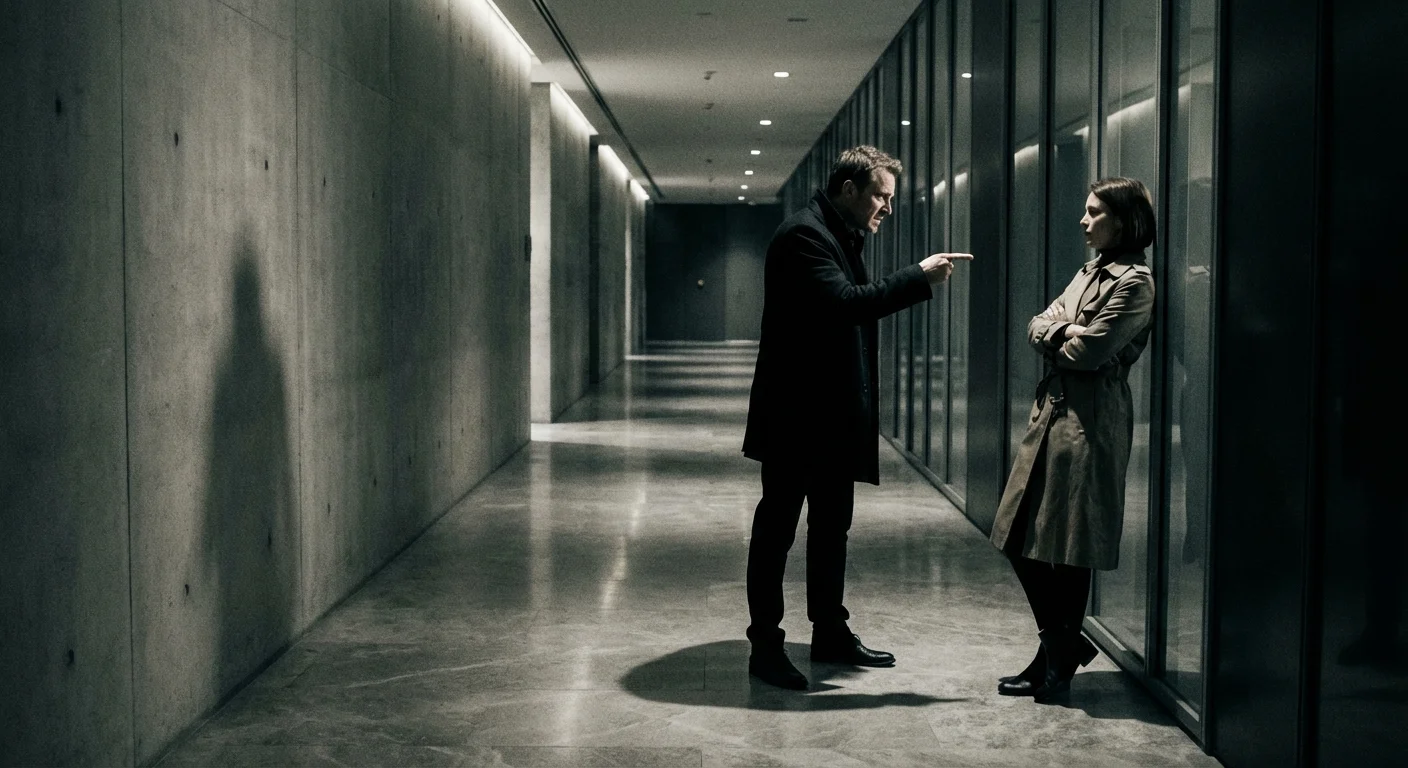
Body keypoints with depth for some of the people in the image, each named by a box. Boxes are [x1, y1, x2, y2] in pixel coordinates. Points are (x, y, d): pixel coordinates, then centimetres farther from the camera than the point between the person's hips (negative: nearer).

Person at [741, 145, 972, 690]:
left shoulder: (842, 237, 16)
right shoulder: (803, 235, -15)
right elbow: (842, 303, -28)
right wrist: (919, 278, -25)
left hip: (834, 415, 10)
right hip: (796, 415, -10)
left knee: (832, 527, 15)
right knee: (777, 527, -2)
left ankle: (831, 633, 25)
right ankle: (765, 645, 5)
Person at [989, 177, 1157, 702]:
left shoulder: (1134, 282, -9)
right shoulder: (1090, 273, 18)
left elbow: (1088, 352, -16)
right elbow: (1037, 327, 11)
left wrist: (1056, 339, 2)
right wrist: (1062, 331, -9)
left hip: (1089, 422, -9)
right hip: (1052, 412, 9)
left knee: (1067, 548, -1)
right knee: (1021, 540, 9)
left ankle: (1059, 664, 13)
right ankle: (1062, 646, 24)